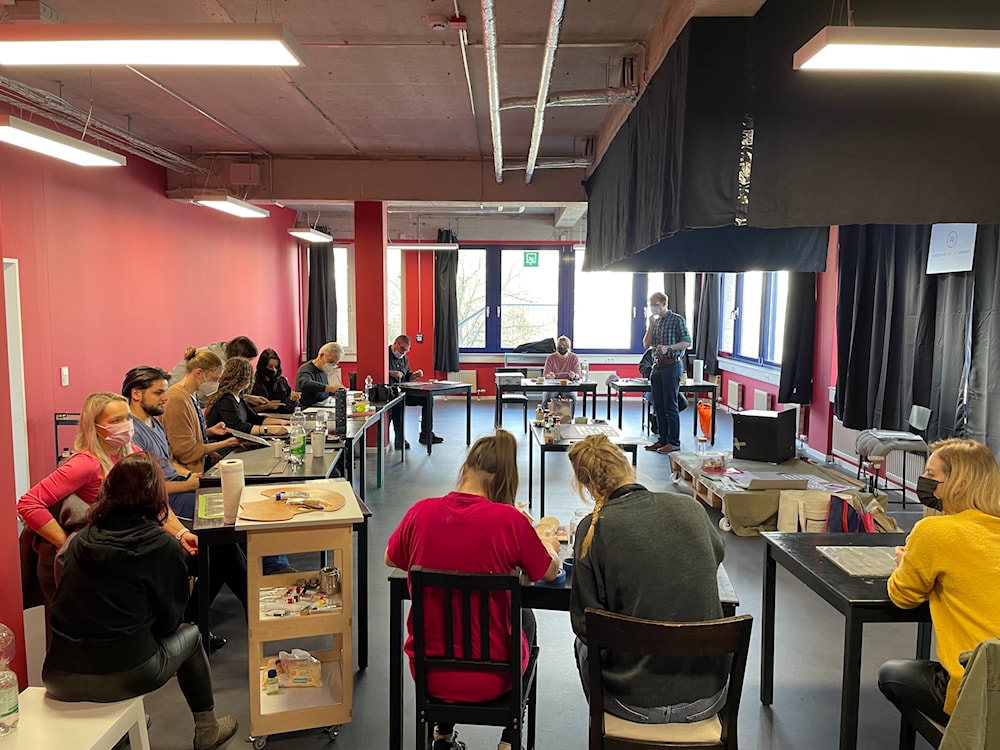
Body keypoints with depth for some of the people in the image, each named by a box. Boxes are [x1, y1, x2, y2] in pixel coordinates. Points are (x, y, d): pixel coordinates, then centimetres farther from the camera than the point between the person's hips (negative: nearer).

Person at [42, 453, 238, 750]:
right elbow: (168, 621, 0)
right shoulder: (165, 549, -9)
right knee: (191, 635, 23)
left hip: (59, 677, 5)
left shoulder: (79, 540, 4)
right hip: (122, 677, -4)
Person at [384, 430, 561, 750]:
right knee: (524, 617, 29)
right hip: (489, 680, -2)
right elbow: (549, 572, -3)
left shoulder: (421, 512, -12)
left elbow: (391, 560, 8)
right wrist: (549, 546, 18)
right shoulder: (509, 520, -20)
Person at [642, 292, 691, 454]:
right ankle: (663, 439, 17)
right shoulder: (655, 322, 15)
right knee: (659, 405, 9)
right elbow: (646, 344, 9)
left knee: (670, 406, -6)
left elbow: (687, 342, -9)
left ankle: (674, 442, 0)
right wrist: (651, 324, 0)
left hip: (672, 366, -7)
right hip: (658, 365, 7)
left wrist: (668, 347, -22)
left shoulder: (677, 320, -5)